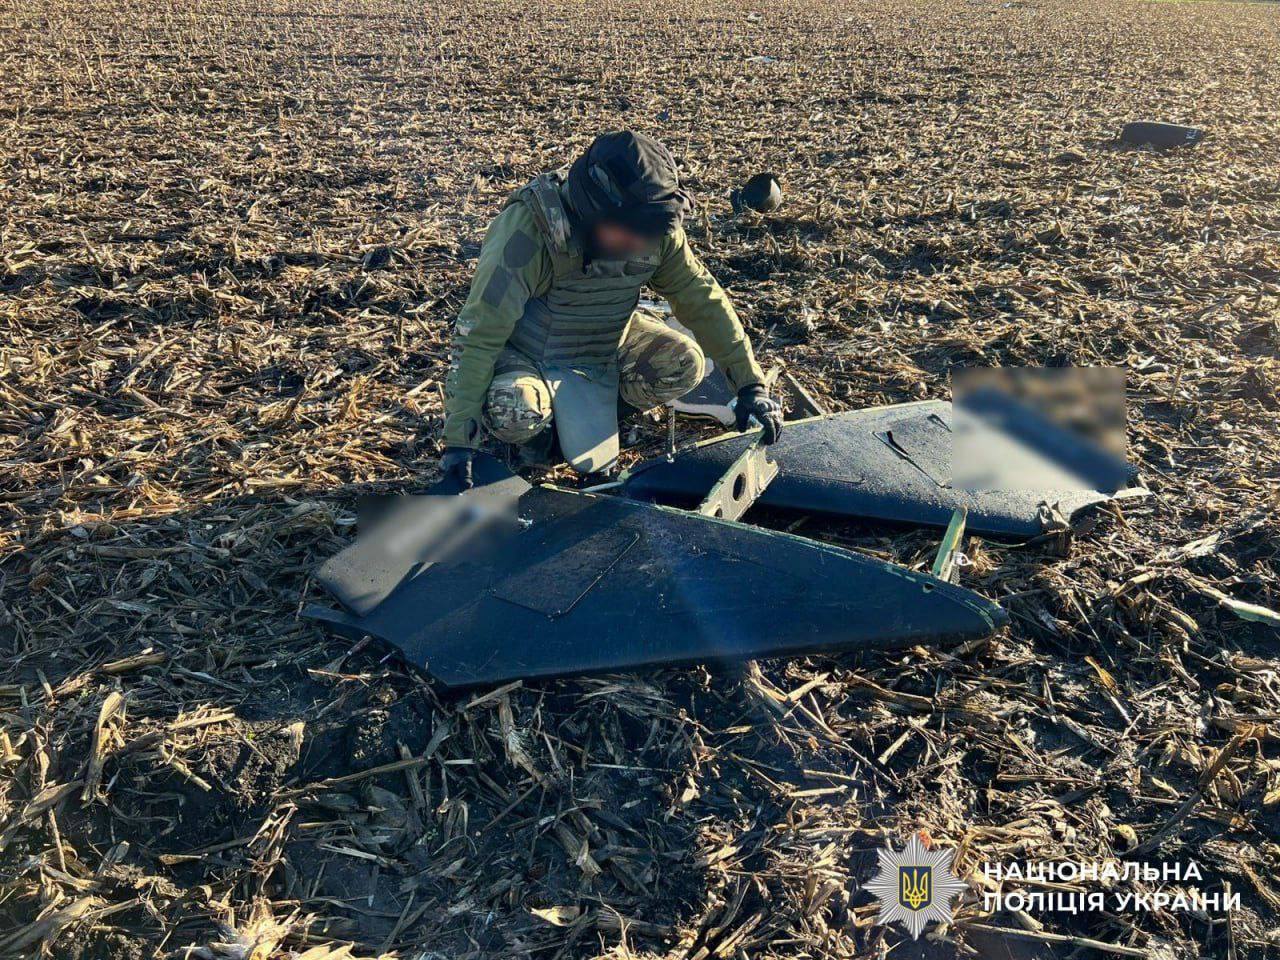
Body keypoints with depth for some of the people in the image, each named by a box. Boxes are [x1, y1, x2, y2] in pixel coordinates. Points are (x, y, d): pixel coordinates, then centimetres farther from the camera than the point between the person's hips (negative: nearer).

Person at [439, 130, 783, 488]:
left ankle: (602, 409, 7)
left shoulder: (656, 230, -16)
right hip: (528, 352, -5)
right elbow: (480, 333, -31)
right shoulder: (528, 228, -32)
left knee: (683, 364, -19)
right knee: (514, 411, -37)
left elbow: (702, 298, -7)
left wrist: (752, 385, -9)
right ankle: (537, 423, 1)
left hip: (608, 344, 5)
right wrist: (459, 440, -33)